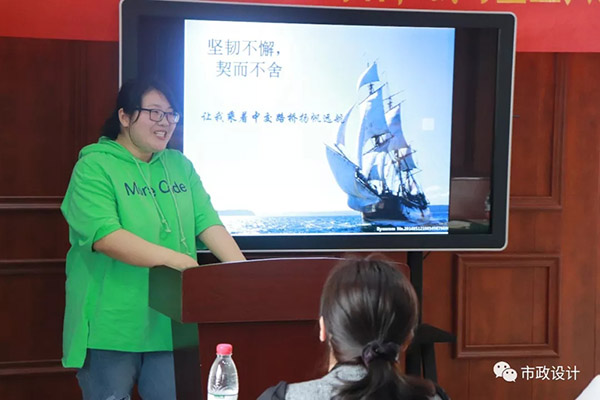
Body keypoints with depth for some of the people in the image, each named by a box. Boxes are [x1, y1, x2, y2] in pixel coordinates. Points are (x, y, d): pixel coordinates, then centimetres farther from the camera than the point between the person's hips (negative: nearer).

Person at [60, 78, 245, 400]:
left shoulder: (179, 165, 12)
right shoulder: (94, 168, -8)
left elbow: (207, 222, 5)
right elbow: (104, 236, -21)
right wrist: (173, 258, -28)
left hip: (171, 324, 5)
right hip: (110, 328, -5)